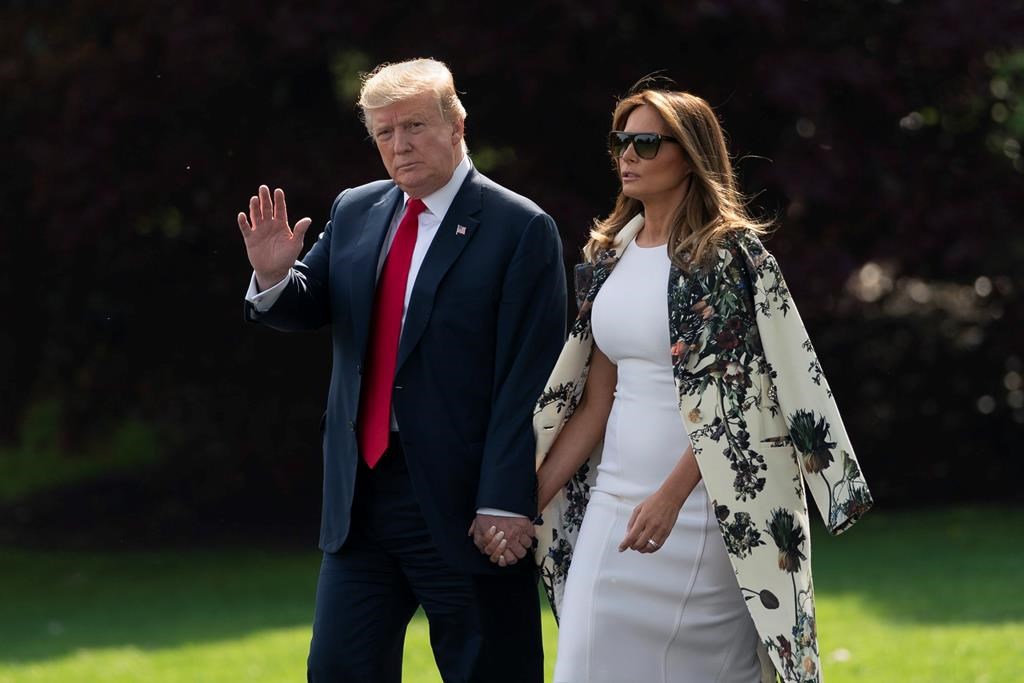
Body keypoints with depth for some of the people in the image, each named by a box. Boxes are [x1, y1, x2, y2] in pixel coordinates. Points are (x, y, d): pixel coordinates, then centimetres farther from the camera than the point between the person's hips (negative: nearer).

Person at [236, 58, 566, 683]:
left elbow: (530, 379, -12)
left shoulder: (521, 230, -8)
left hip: (463, 504, -6)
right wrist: (274, 275, -8)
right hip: (362, 496, 6)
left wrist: (505, 503, -17)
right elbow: (306, 308, 17)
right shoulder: (354, 212, 10)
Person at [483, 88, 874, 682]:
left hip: (701, 503, -6)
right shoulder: (612, 254, 12)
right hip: (614, 501, 6)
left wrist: (671, 496, -23)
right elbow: (594, 403, 13)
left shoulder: (728, 254, -8)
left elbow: (732, 399, -14)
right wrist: (527, 503, 8)